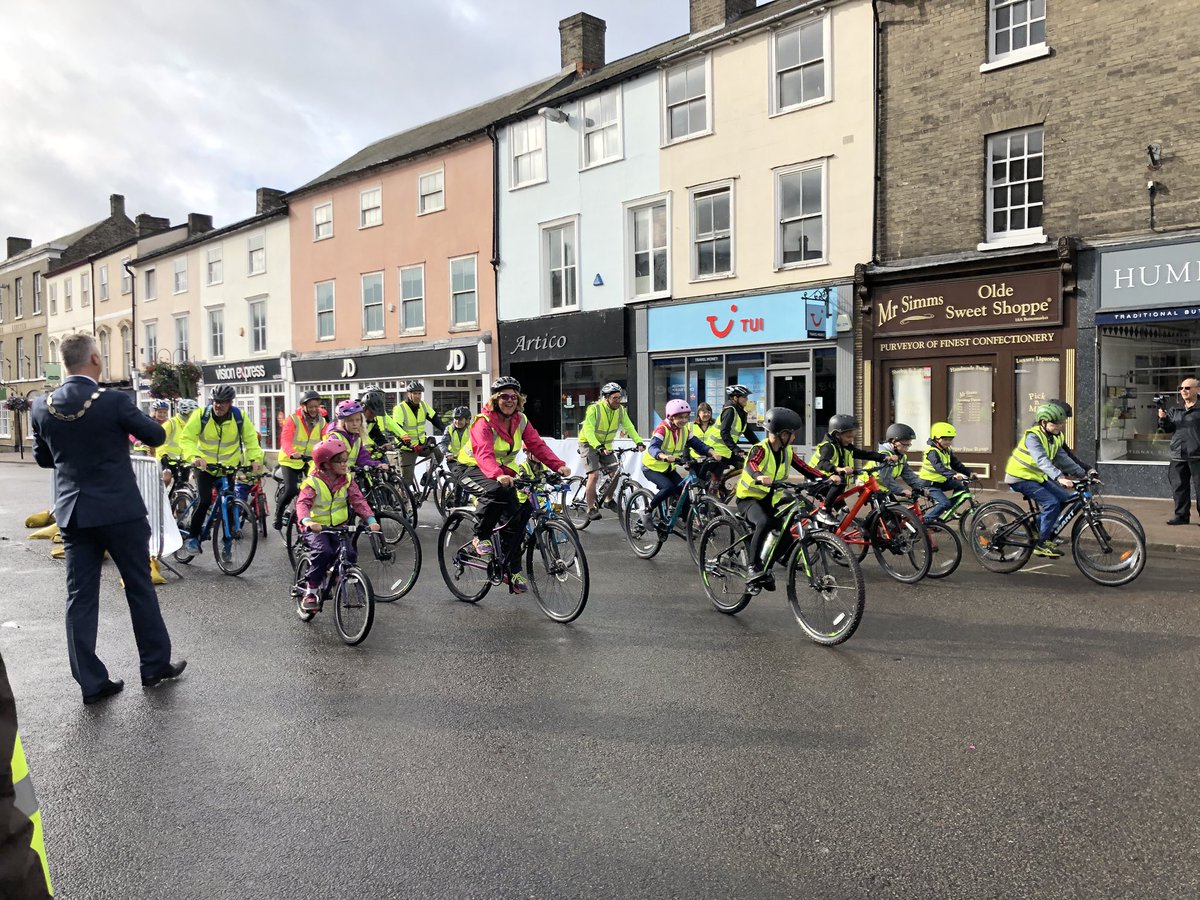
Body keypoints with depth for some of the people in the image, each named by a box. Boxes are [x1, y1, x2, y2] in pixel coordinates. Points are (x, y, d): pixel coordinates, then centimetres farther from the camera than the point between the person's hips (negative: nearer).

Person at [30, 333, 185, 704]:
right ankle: (155, 665, 20)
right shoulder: (114, 402, -15)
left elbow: (43, 458, 11)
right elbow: (156, 436, -3)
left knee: (80, 597, 8)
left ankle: (92, 683, 13)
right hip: (120, 511, -4)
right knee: (140, 588, 10)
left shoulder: (42, 407, -1)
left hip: (72, 514, 4)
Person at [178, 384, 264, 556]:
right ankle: (192, 536, 5)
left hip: (229, 468, 2)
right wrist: (194, 457, -36)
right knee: (204, 501, -16)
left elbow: (251, 439, -6)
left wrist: (255, 458, -22)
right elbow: (186, 438, -19)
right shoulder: (201, 415, -14)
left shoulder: (239, 416, -9)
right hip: (205, 467, -2)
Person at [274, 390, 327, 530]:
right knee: (290, 490, -16)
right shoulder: (293, 419, -13)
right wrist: (292, 453, -46)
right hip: (290, 461, -3)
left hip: (310, 461, 4)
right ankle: (278, 514, 13)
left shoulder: (321, 422, -1)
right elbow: (285, 439, -26)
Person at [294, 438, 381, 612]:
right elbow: (302, 503, -22)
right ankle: (310, 591, -12)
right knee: (323, 552, -31)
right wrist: (307, 520, -43)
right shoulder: (313, 482, -10)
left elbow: (358, 500, -4)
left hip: (338, 526, 4)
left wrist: (370, 519, -20)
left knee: (350, 554, -19)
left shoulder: (346, 480, 3)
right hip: (315, 528, -4)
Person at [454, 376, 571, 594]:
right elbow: (483, 453, -38)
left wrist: (559, 465, -30)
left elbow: (537, 445, -13)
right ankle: (481, 537, -15)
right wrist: (498, 475, -58)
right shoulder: (484, 422, -22)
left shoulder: (521, 420, -3)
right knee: (496, 490, -38)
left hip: (503, 471, 6)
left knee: (517, 514, -7)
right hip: (471, 468, -6)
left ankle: (512, 571, 5)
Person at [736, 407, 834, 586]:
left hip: (772, 499, 8)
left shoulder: (787, 451, 3)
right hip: (749, 498, -7)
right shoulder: (760, 449, -19)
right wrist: (760, 477, -61)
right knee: (764, 522, -36)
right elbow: (751, 465, -39)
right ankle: (754, 568, -31)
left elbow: (805, 468, -3)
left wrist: (827, 477, -19)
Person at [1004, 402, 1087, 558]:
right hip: (1020, 477, -8)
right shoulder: (1033, 436, -23)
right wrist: (1059, 478, -49)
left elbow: (1063, 458, 5)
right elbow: (1042, 460, -36)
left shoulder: (1056, 437, 4)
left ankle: (1040, 526, 12)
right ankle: (1041, 545, -12)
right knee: (1052, 503, -20)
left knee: (1064, 498, -3)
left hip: (1037, 476, 8)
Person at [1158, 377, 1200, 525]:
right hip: (1178, 456, 5)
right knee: (1179, 487, 8)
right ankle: (1181, 515, 15)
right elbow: (1169, 429, 11)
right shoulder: (1175, 411, 16)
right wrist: (1163, 418, -6)